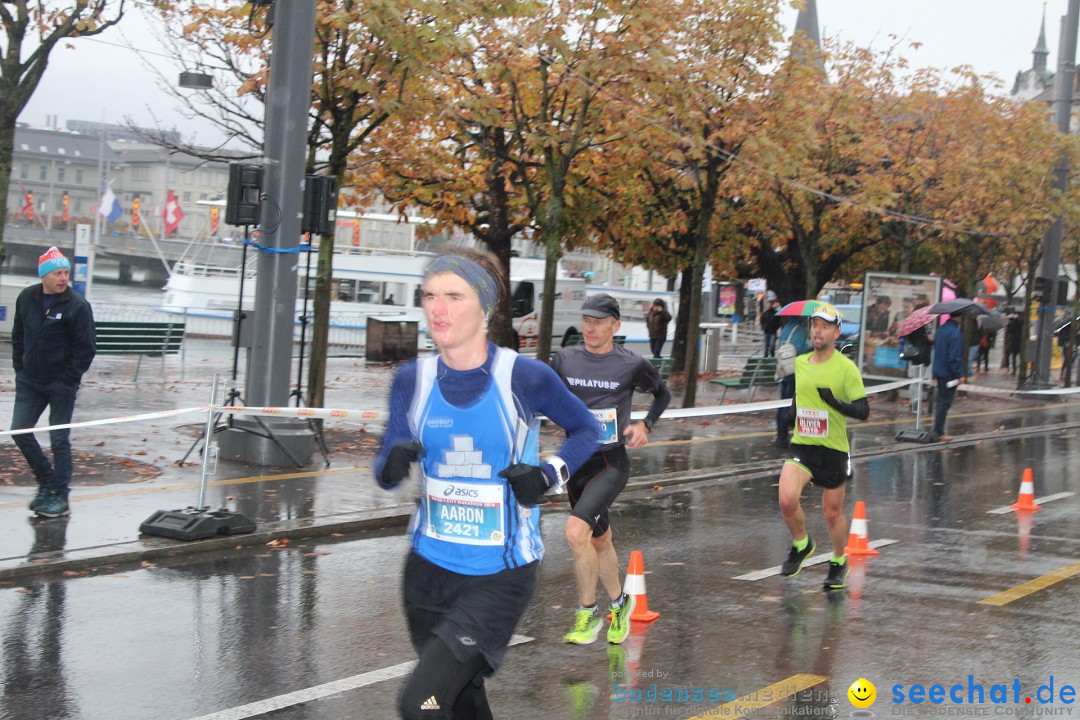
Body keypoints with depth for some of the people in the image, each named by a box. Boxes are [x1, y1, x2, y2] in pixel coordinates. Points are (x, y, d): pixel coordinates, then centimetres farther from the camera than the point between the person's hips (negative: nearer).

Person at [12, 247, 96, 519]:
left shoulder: (77, 305, -12)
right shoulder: (26, 299, 3)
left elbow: (87, 348, -10)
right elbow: (18, 336, 15)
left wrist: (68, 380, -12)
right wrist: (20, 369, 8)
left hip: (61, 385, -5)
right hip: (29, 381, 5)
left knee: (59, 439, -1)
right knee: (20, 431, 3)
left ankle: (60, 496, 9)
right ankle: (46, 482, 21)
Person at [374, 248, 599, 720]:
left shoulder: (524, 378, -13)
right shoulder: (413, 380, -3)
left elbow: (586, 430, 4)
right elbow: (385, 471, 2)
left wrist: (548, 475, -14)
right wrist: (393, 464, -22)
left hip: (501, 575, -4)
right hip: (430, 565, 4)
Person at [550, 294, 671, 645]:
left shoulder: (632, 364, -7)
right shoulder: (565, 359, 2)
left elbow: (663, 394, 11)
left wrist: (645, 425, -3)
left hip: (611, 463, -5)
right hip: (576, 461, 5)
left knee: (576, 531, -23)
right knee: (599, 540, 18)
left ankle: (588, 612, -7)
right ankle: (619, 603, 42)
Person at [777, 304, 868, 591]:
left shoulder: (846, 368, -11)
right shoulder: (799, 363, 5)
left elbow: (863, 411, -14)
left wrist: (835, 402, -30)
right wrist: (791, 414, 10)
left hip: (834, 450, -3)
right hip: (801, 447, 3)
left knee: (833, 512, 9)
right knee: (787, 500, -20)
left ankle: (839, 562, 36)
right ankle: (801, 544, 10)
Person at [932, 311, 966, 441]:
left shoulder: (941, 329, 8)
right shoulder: (955, 333, -21)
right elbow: (955, 357, -24)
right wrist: (960, 375, -19)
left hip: (939, 371, 9)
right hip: (949, 374, -9)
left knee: (940, 401, 17)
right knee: (945, 403, -2)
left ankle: (937, 430, 22)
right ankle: (939, 432, 0)